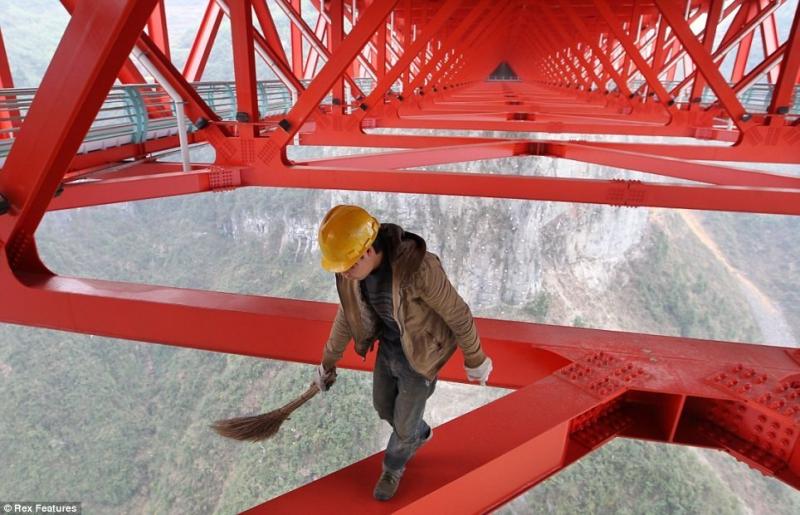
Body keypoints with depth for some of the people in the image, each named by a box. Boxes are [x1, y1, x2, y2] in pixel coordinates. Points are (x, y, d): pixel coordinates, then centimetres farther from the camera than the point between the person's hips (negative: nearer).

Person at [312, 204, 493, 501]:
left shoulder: (419, 267, -39)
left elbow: (458, 314, -23)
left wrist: (474, 360, -7)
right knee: (383, 406, 27)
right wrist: (328, 361, 11)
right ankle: (420, 435, 59)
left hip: (420, 355, -6)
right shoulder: (355, 266, -17)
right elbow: (348, 313, 1)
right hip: (388, 346, 6)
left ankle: (393, 468, 50)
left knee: (404, 423, 16)